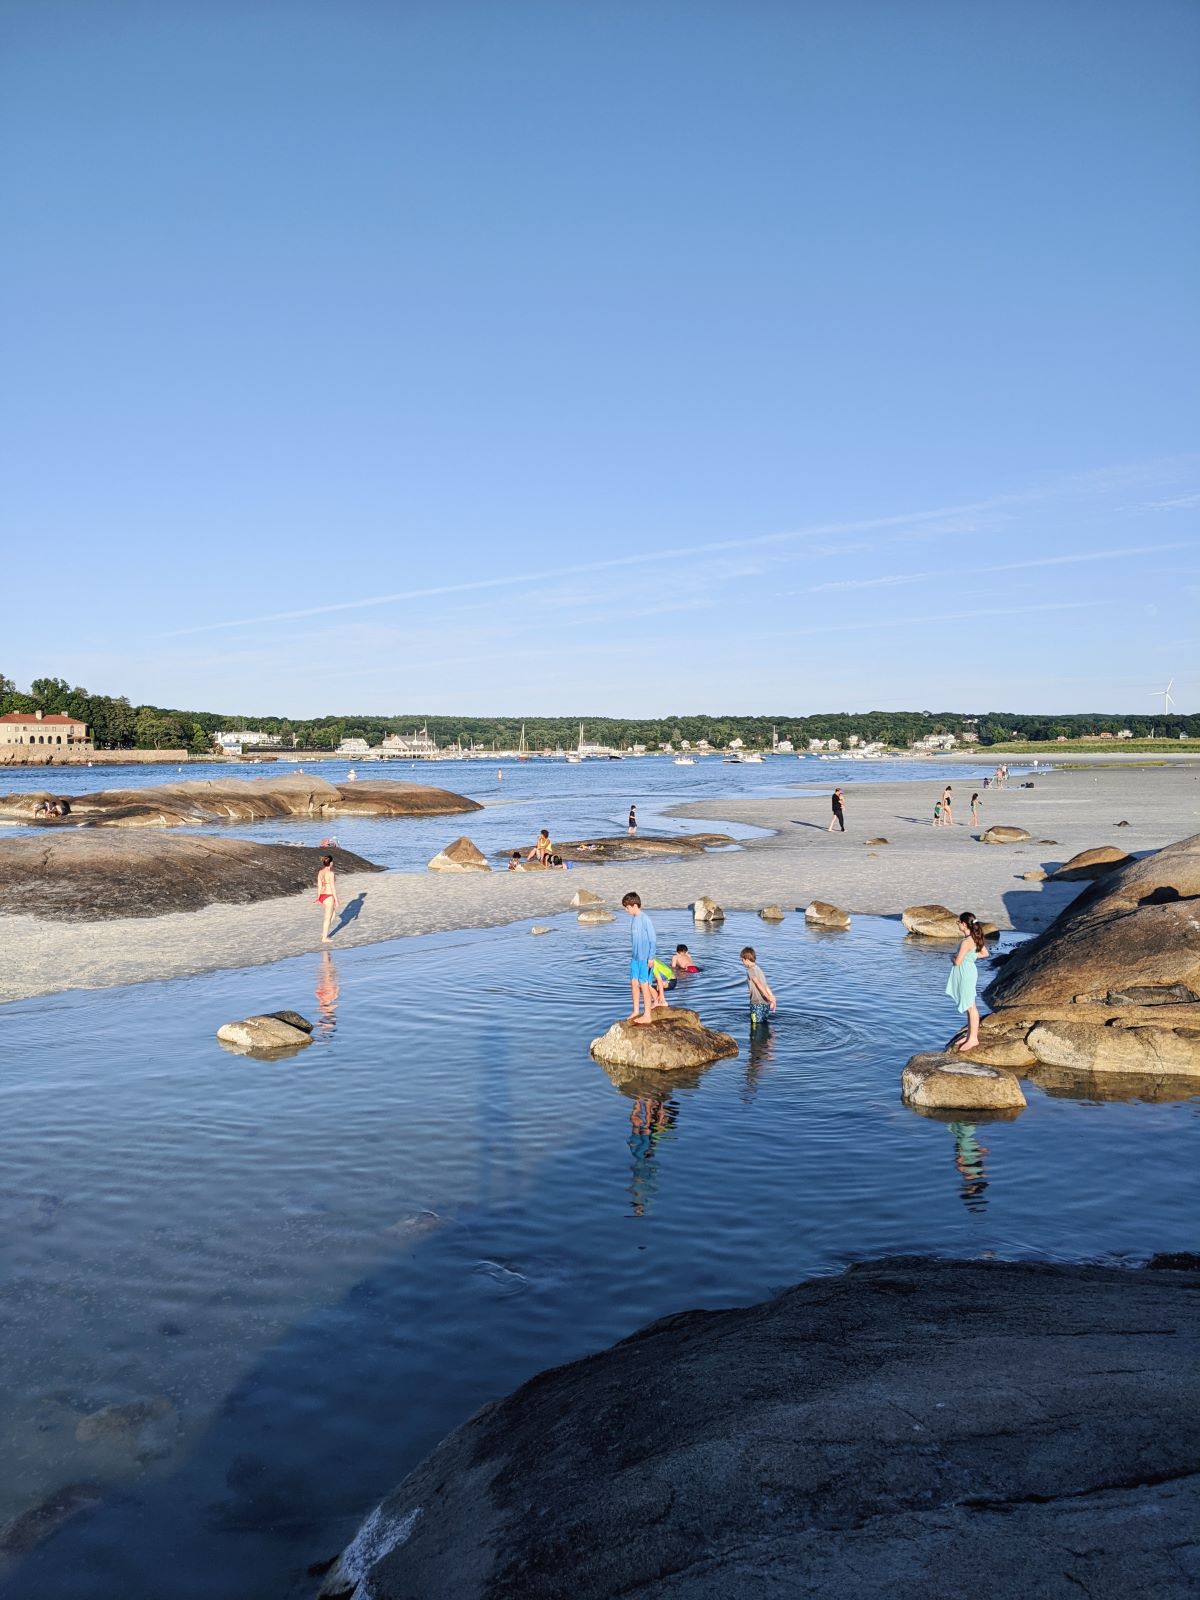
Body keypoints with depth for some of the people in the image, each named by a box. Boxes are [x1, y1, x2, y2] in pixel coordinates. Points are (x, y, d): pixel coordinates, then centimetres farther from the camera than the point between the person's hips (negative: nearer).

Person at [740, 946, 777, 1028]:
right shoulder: (758, 968, 18)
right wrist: (772, 998, 13)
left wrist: (769, 998, -19)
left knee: (755, 1026, -3)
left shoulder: (750, 970, -9)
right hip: (765, 1003, 8)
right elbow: (766, 986, 15)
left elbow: (759, 984, -16)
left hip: (757, 1003, -8)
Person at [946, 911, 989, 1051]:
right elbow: (985, 953, 15)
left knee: (971, 1007, 1)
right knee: (969, 1006, 18)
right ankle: (970, 1034, 28)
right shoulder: (975, 938, 2)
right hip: (968, 971, 9)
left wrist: (953, 957, -1)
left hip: (966, 975, -9)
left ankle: (973, 1038, 10)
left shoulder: (966, 942, -25)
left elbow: (957, 962, -22)